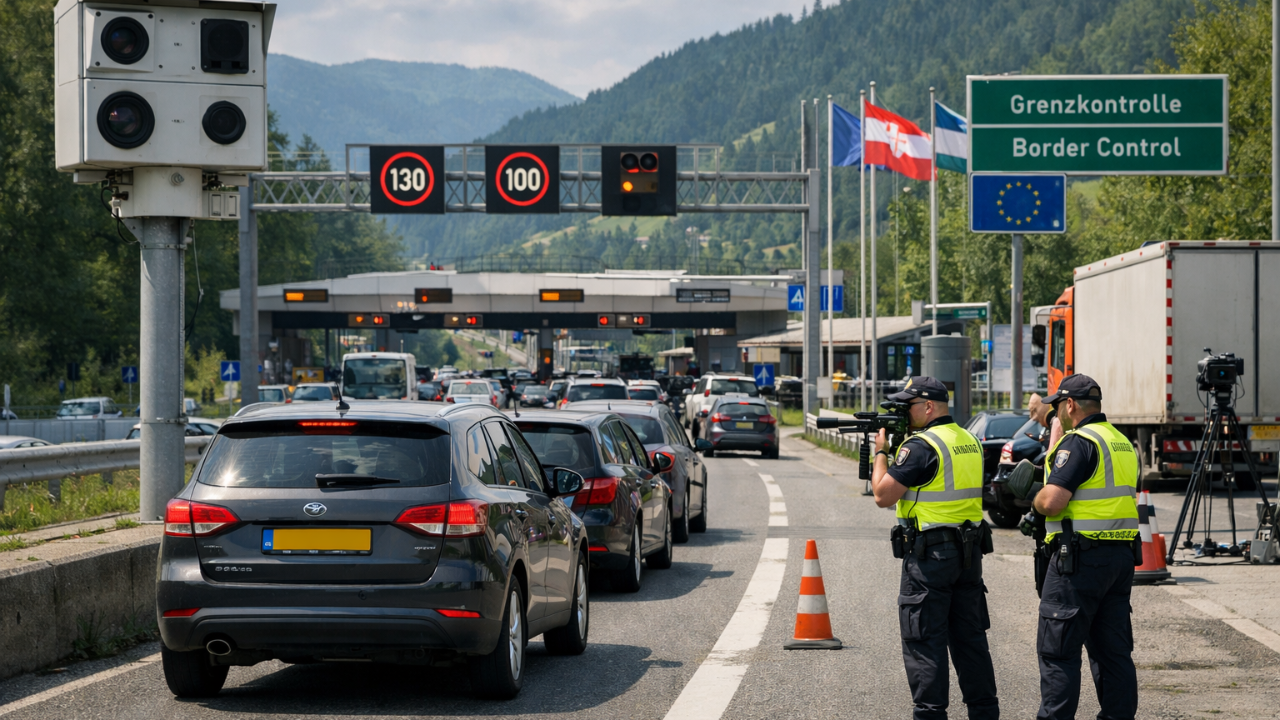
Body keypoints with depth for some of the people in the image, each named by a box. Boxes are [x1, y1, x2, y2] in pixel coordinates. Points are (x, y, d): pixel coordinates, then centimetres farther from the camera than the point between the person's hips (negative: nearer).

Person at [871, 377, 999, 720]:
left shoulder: (921, 446, -16)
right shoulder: (969, 441, 11)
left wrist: (881, 452, -1)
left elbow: (883, 495, -14)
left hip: (930, 555, -8)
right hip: (970, 550, 8)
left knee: (924, 640, -2)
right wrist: (896, 451, 16)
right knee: (970, 636, 14)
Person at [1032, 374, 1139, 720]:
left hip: (1080, 556, -9)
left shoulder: (1079, 442, -13)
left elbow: (1052, 503, -21)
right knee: (1114, 649, 11)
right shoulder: (1123, 443, 15)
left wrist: (1038, 498, 1)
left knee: (1058, 649, -3)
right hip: (1122, 554, 9)